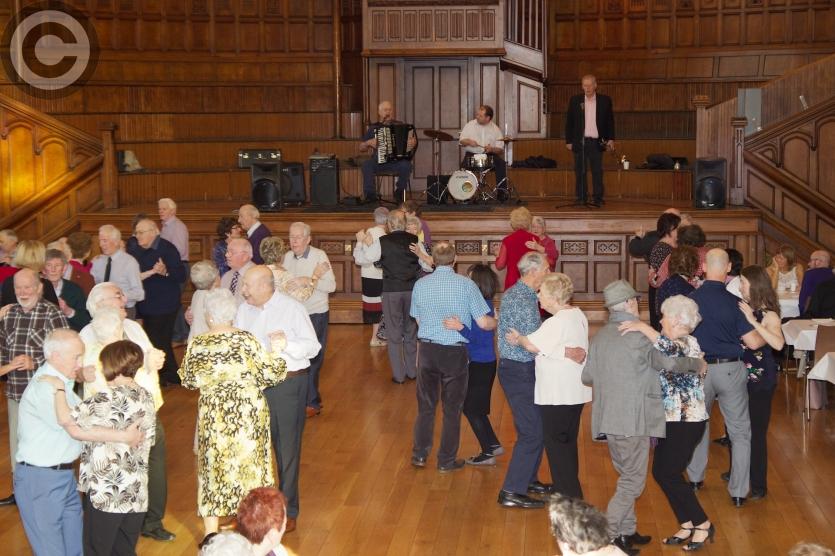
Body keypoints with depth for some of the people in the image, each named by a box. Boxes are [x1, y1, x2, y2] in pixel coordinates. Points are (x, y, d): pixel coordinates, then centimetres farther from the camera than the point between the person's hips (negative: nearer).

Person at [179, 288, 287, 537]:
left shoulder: (196, 345, -10)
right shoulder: (246, 340, -15)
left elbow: (188, 380, 3)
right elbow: (270, 375, -11)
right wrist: (276, 352, 3)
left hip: (212, 416, 1)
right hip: (247, 413, -1)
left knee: (213, 467, 14)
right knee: (248, 465, 13)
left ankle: (211, 534, 21)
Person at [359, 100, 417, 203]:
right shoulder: (373, 128, 15)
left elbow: (412, 138, 14)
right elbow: (361, 148, 15)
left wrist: (414, 143, -10)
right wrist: (368, 143, -6)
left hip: (397, 161, 0)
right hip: (378, 162, 0)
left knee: (406, 165, -33)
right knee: (366, 165, -31)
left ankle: (399, 191, -10)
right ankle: (370, 195, -24)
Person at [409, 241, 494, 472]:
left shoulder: (420, 285, -3)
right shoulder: (466, 285, -11)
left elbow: (418, 320, 9)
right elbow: (483, 322, -11)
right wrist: (499, 322, 10)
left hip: (427, 350, 2)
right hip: (455, 352, -2)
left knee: (425, 406, 16)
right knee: (452, 409, 10)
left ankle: (419, 455, 21)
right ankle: (446, 461, 18)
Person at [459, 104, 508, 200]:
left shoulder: (495, 129, 3)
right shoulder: (469, 125, 5)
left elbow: (500, 149, 1)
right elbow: (461, 141, 7)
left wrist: (492, 149, -20)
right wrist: (468, 142, -15)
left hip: (490, 156, 0)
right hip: (472, 155, 0)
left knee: (501, 163, -26)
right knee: (464, 165, -30)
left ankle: (502, 191, -16)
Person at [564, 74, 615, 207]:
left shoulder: (605, 101, 5)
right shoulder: (575, 100, 5)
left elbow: (610, 121, 9)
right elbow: (569, 122, 7)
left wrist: (611, 139, 1)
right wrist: (568, 141, 3)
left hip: (596, 142, -1)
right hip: (579, 141, 1)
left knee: (597, 171, 0)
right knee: (580, 171, 3)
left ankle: (597, 198, 5)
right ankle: (580, 198, 9)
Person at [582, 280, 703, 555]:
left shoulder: (600, 336, 10)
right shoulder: (638, 335, -14)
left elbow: (587, 376, 14)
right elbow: (669, 362, -16)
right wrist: (697, 364, 2)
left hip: (608, 419, 8)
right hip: (632, 420, -8)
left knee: (627, 477, 20)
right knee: (633, 482, 0)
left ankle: (627, 532, 25)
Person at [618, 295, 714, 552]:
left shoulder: (689, 343, -16)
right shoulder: (674, 344, 13)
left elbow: (674, 351, -38)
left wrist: (643, 327, -37)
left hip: (686, 422, -9)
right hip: (672, 419, 9)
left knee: (668, 474, -6)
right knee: (662, 472, 9)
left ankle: (702, 524, 7)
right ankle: (687, 525, 19)